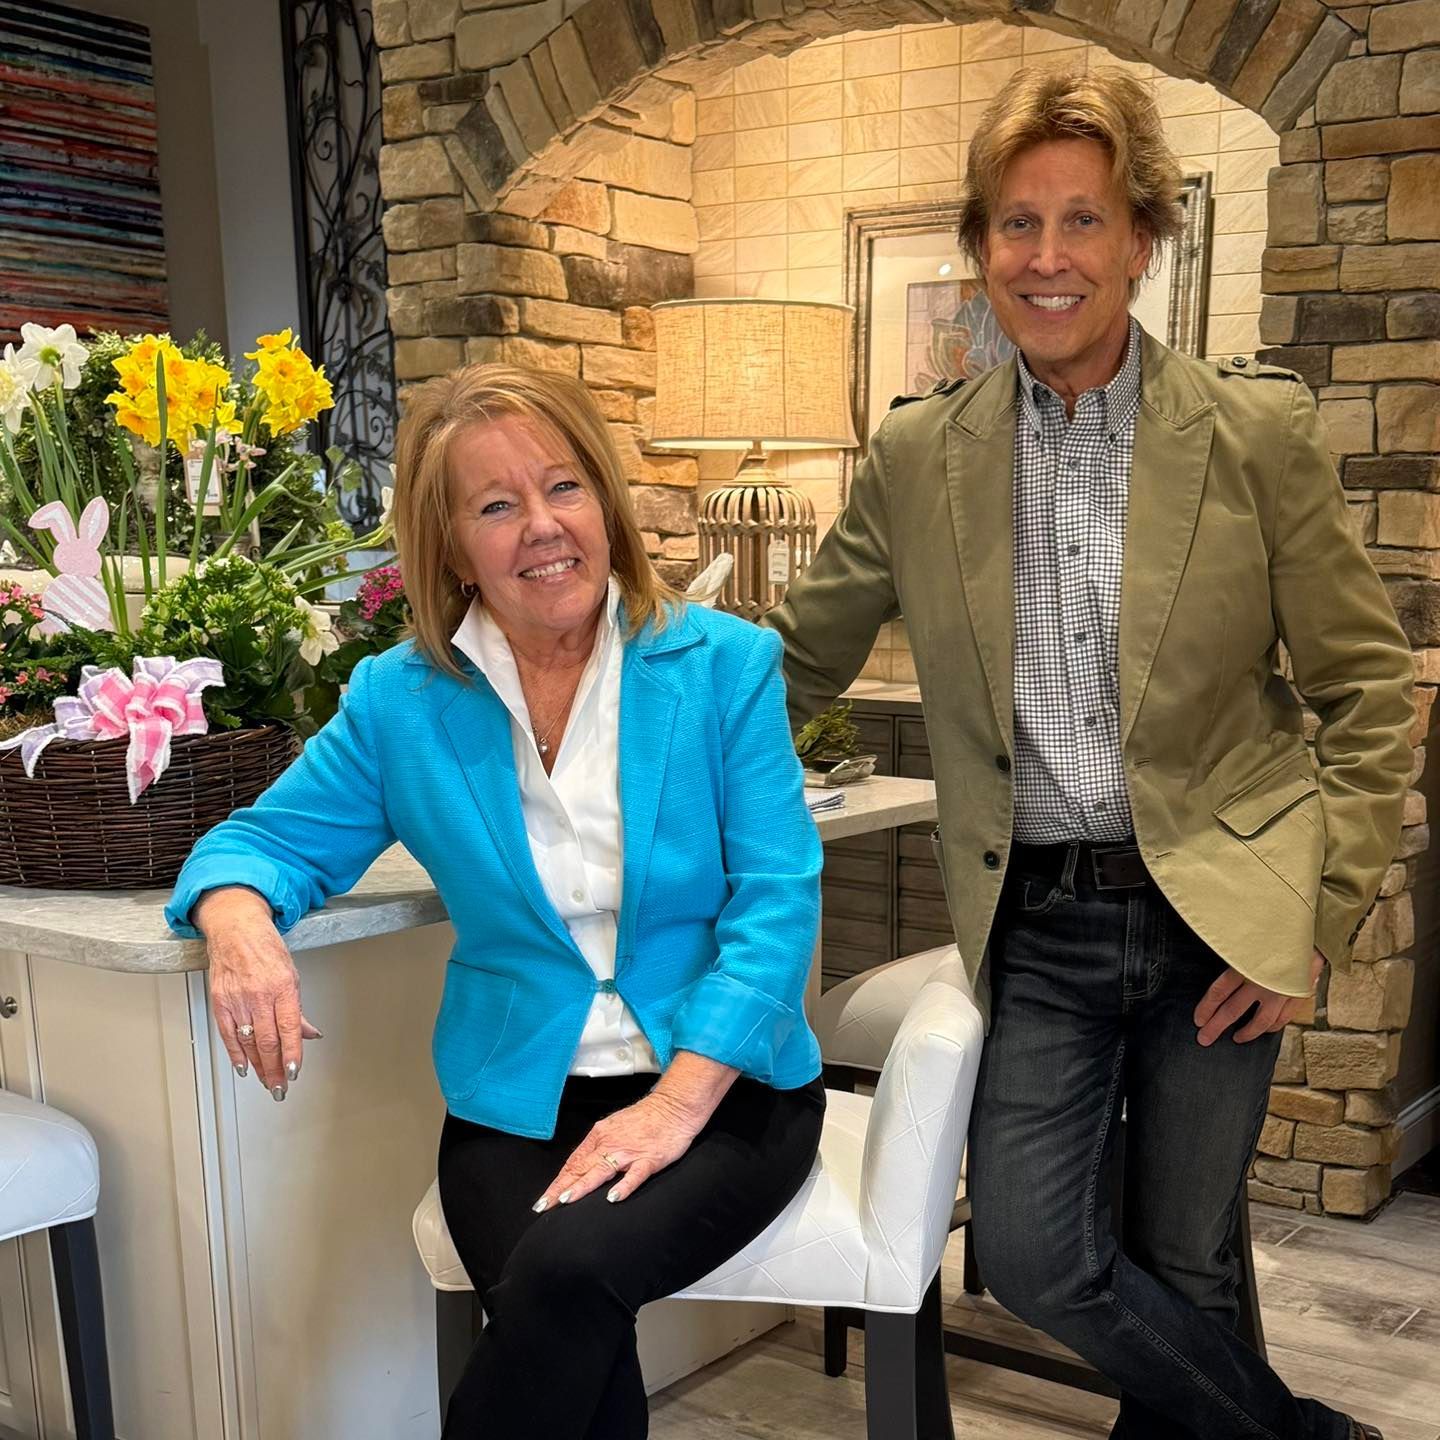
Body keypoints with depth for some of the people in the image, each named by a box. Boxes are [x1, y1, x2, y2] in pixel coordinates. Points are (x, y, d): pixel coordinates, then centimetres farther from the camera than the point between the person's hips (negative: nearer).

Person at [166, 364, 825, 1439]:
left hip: (726, 1086, -1)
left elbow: (775, 897, -7)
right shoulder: (402, 702, 3)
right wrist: (237, 914, -15)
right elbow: (273, 838, 11)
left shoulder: (725, 665, -3)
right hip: (518, 1101, 1)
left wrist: (678, 1100, -18)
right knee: (582, 1350, -27)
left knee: (572, 1267, -29)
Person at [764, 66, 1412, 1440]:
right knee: (1030, 1249, -7)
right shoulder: (918, 456, 1)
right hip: (1038, 926, 2)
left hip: (1213, 917, -1)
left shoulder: (1258, 431, -4)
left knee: (1183, 1265, 8)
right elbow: (795, 662, 11)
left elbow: (1367, 693, 0)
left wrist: (1315, 917, -6)